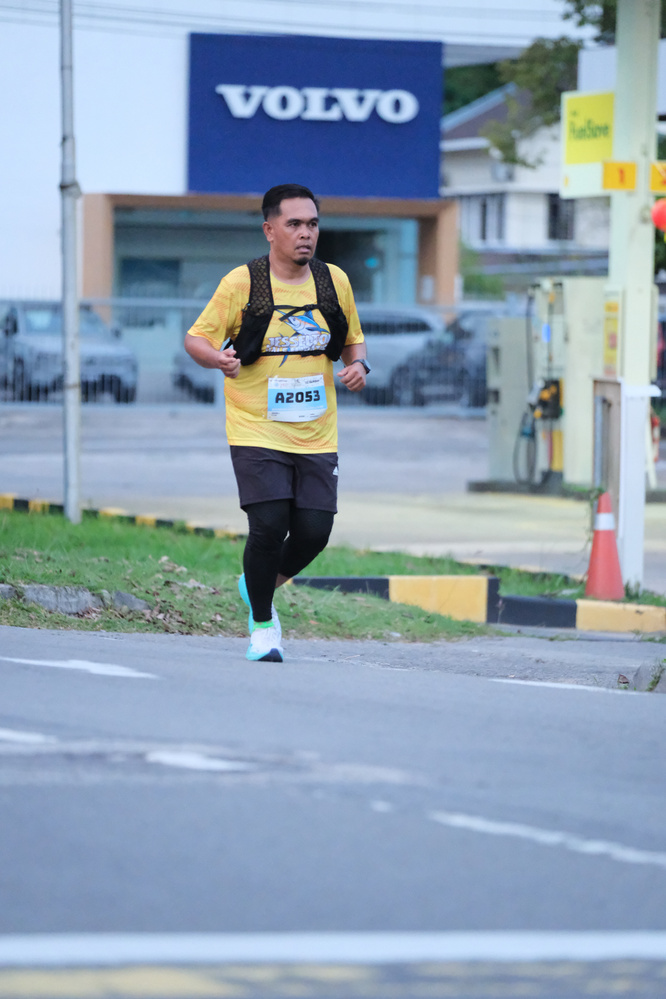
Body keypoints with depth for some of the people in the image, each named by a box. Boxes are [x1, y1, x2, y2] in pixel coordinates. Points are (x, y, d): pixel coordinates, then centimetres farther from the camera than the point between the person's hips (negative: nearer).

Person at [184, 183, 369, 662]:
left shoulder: (334, 281, 6)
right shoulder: (242, 283, -6)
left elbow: (353, 341, 19)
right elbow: (196, 338, 0)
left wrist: (358, 366, -3)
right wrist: (217, 357, -23)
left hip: (316, 436, 4)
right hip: (257, 430, -4)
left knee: (314, 531, -5)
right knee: (269, 525, -16)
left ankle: (259, 585, 27)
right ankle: (262, 623, 7)